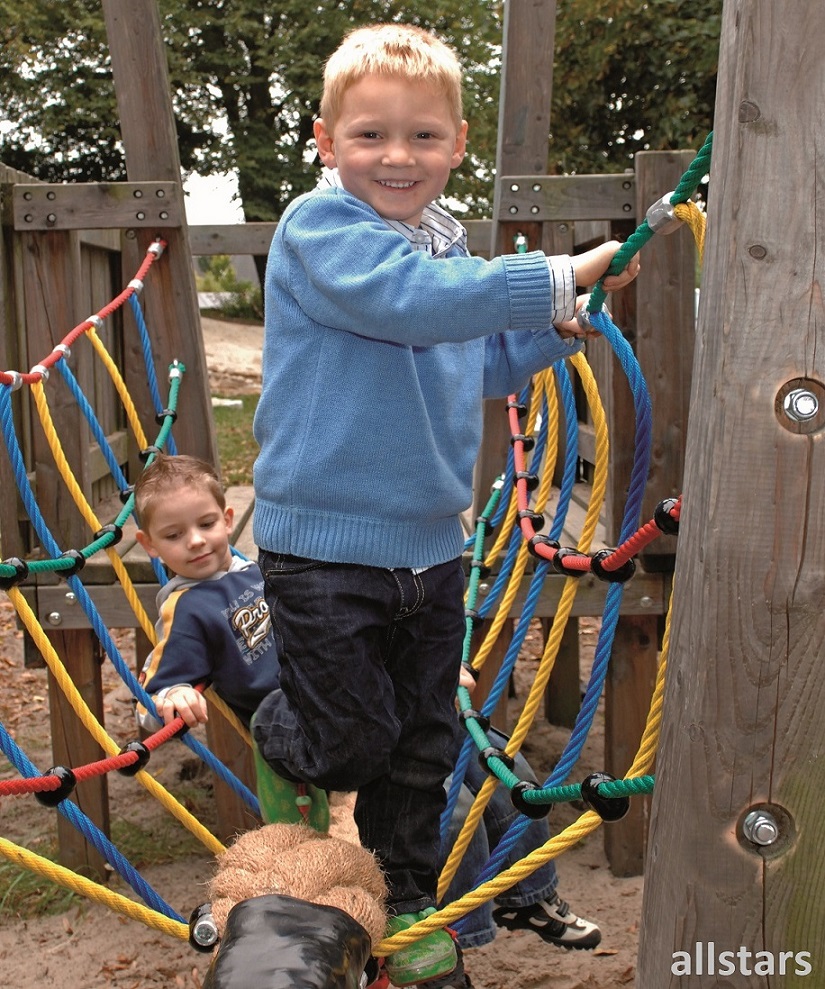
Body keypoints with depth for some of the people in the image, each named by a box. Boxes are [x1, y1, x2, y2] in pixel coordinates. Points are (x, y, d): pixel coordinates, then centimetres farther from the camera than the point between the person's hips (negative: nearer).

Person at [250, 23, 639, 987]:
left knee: (422, 744, 16)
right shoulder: (319, 227, -14)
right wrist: (556, 278, -30)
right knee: (353, 740, 3)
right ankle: (276, 739, 38)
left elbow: (475, 369, 21)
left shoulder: (447, 246, 10)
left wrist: (558, 332, 6)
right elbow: (412, 299, -32)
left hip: (429, 544, 7)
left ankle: (405, 898, 36)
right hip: (324, 544, -7)